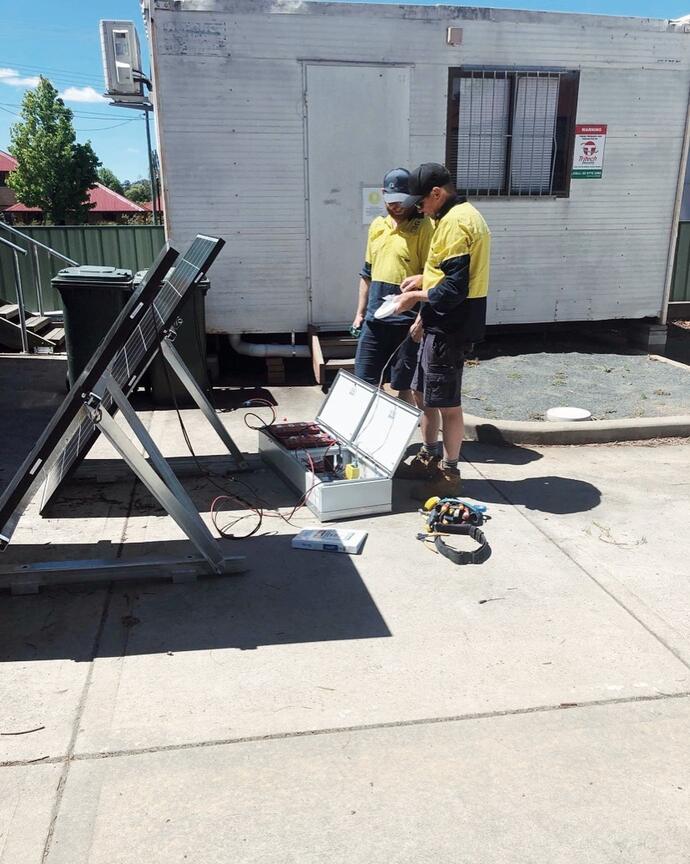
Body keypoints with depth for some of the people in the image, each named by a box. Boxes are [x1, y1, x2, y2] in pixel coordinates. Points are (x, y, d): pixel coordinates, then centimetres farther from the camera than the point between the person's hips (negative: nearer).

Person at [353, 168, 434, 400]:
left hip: (406, 320, -6)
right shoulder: (377, 225, 12)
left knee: (404, 385, 5)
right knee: (365, 381, 11)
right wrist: (360, 312, 16)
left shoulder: (424, 227, -7)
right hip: (374, 318, 6)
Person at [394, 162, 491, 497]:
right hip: (442, 323, 11)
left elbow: (454, 289, -23)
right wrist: (424, 279, 11)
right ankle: (429, 457, 33)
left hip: (450, 327, -11)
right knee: (422, 393, 19)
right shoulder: (464, 215, 15)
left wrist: (417, 296, -11)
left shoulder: (454, 222, -18)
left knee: (446, 403, 0)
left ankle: (449, 474, 13)